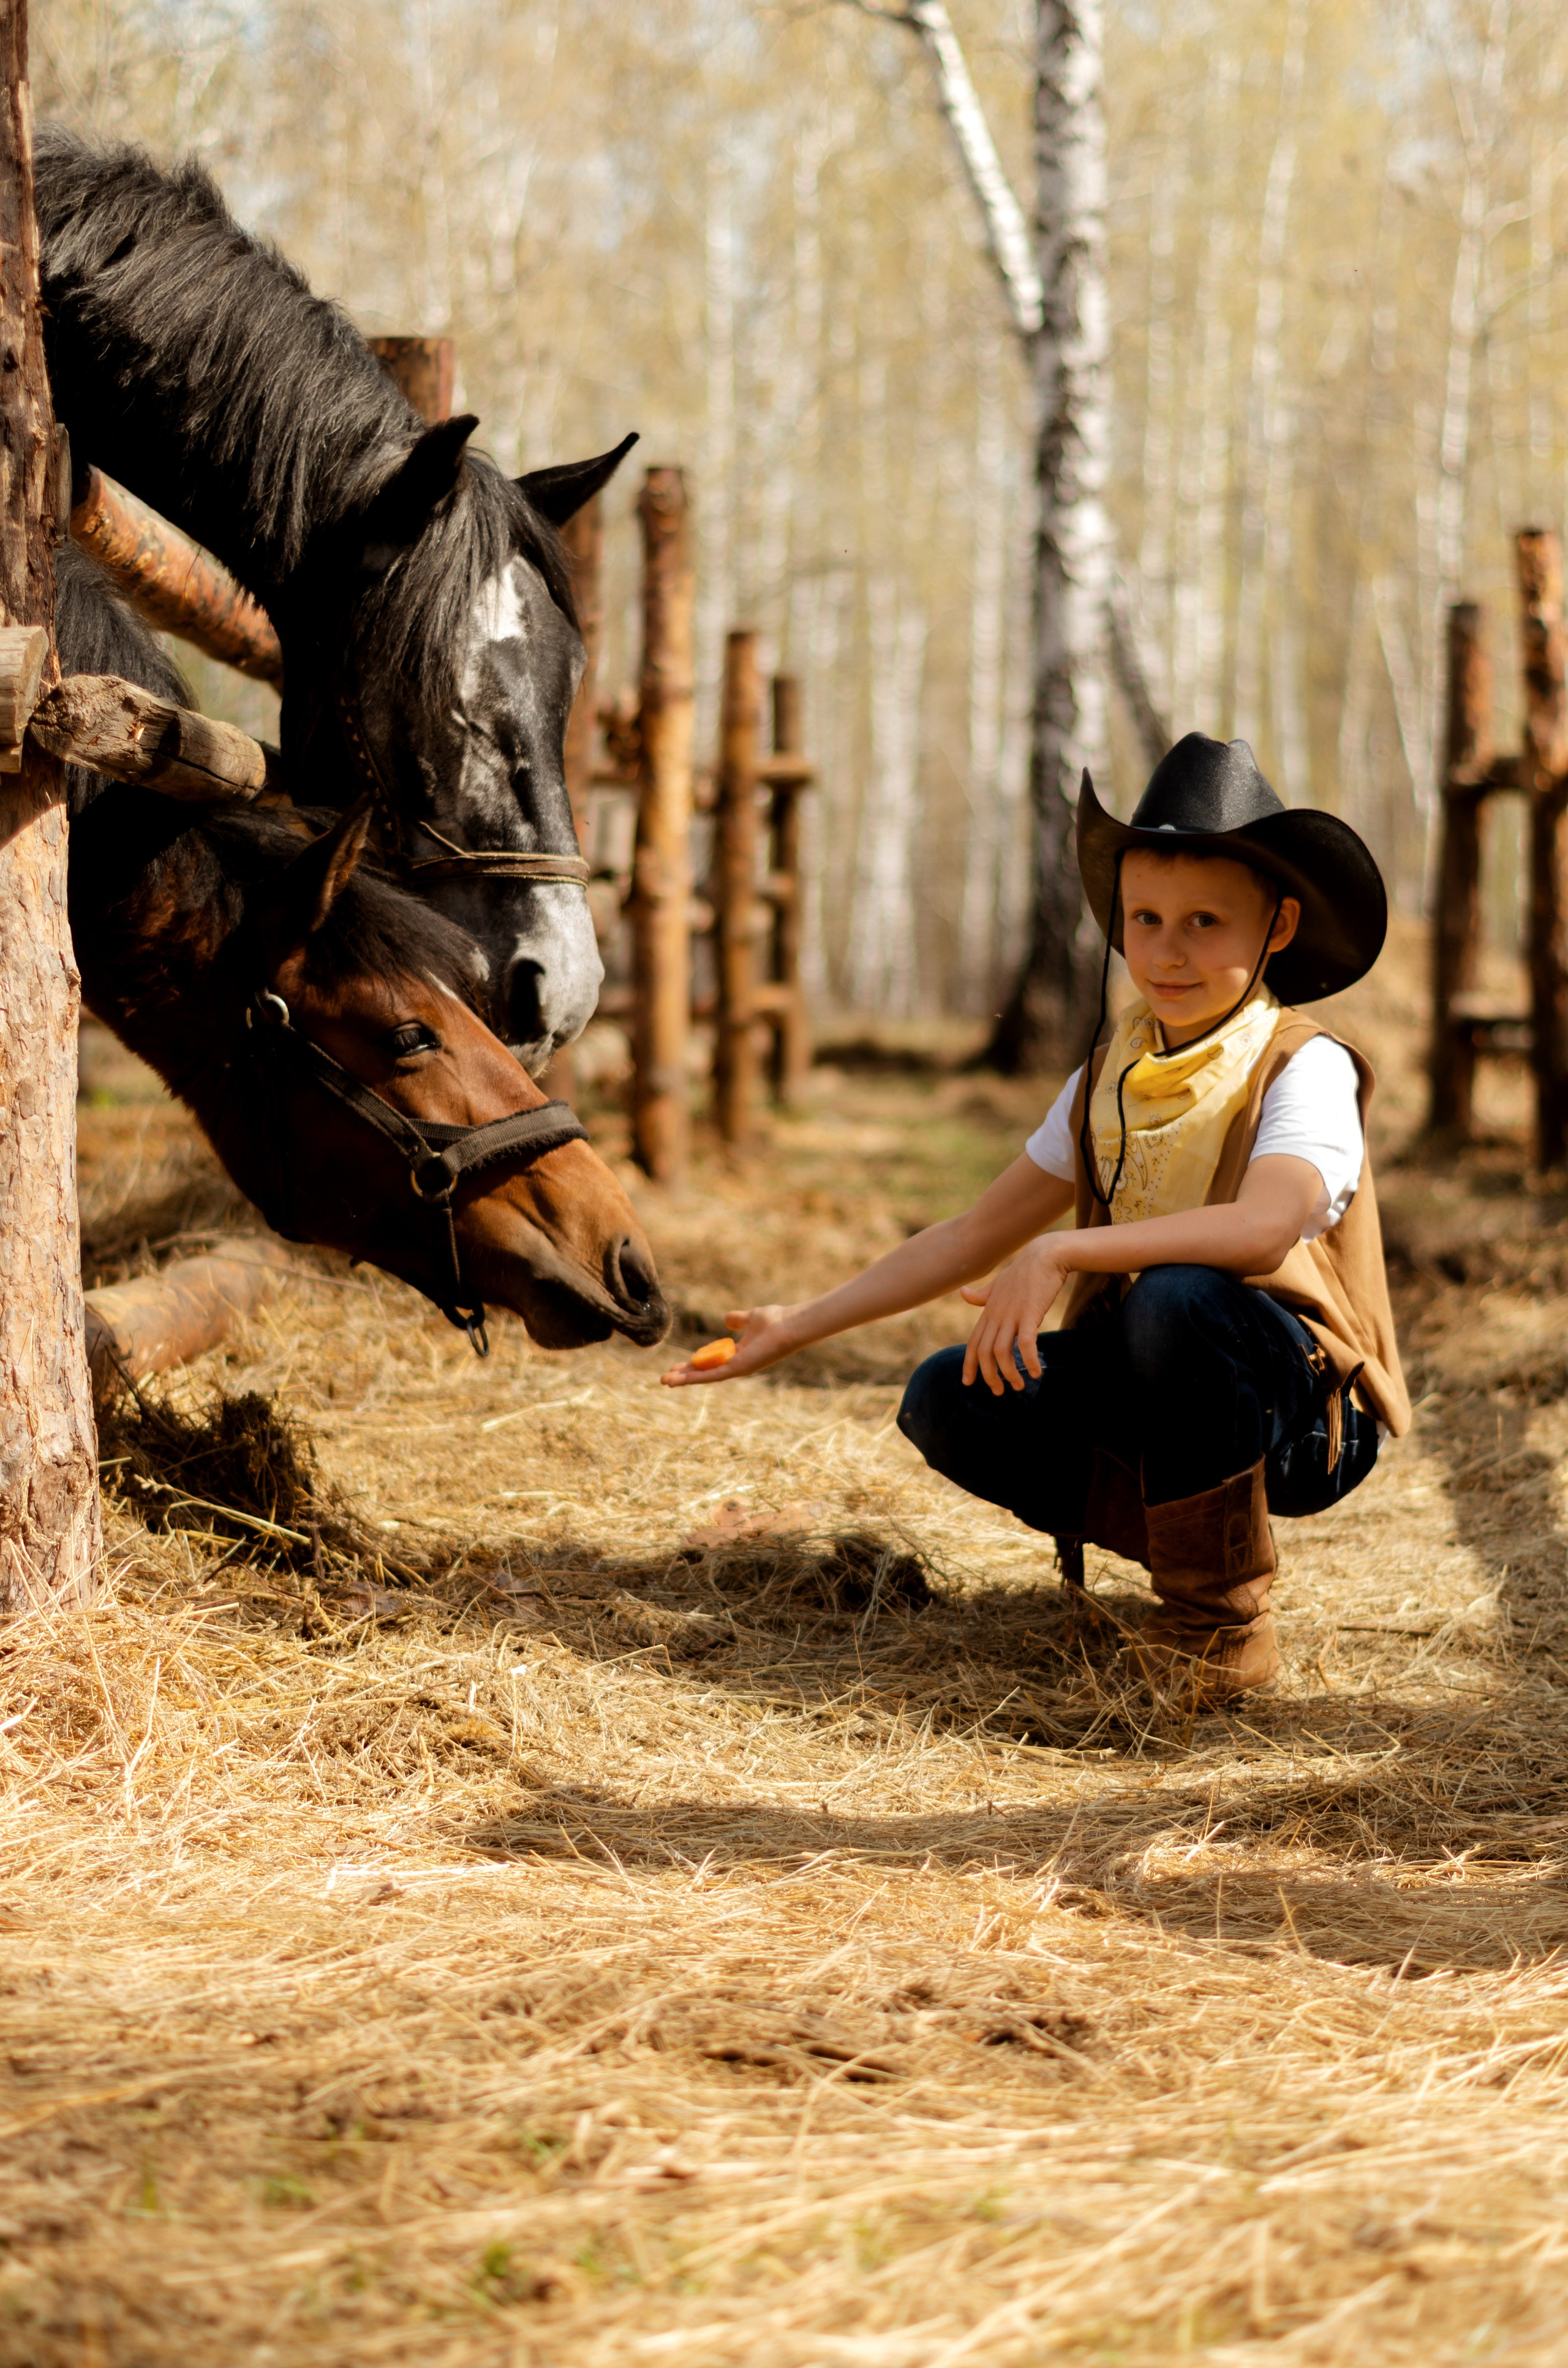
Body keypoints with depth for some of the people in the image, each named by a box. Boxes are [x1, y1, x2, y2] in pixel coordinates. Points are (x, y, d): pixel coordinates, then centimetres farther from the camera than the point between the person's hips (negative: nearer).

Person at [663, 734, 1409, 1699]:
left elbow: (1266, 1227, -35)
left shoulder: (1305, 1069, -14)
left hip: (1306, 1414, -6)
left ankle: (1224, 1619, -18)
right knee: (948, 1400, -13)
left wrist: (1062, 1251, -39)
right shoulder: (1111, 1076, 6)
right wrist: (801, 1327, 6)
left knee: (1176, 1297, -37)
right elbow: (975, 1236, 11)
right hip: (1153, 1389, 7)